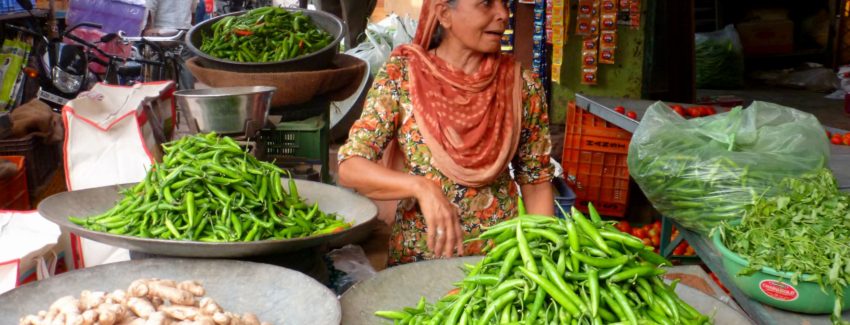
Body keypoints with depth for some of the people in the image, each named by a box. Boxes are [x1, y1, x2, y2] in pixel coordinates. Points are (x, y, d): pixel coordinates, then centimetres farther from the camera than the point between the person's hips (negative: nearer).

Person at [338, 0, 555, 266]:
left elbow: (536, 181, 8)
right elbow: (350, 168, -10)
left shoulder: (522, 85, -1)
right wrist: (423, 188, -25)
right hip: (417, 254, -1)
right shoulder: (401, 75, -4)